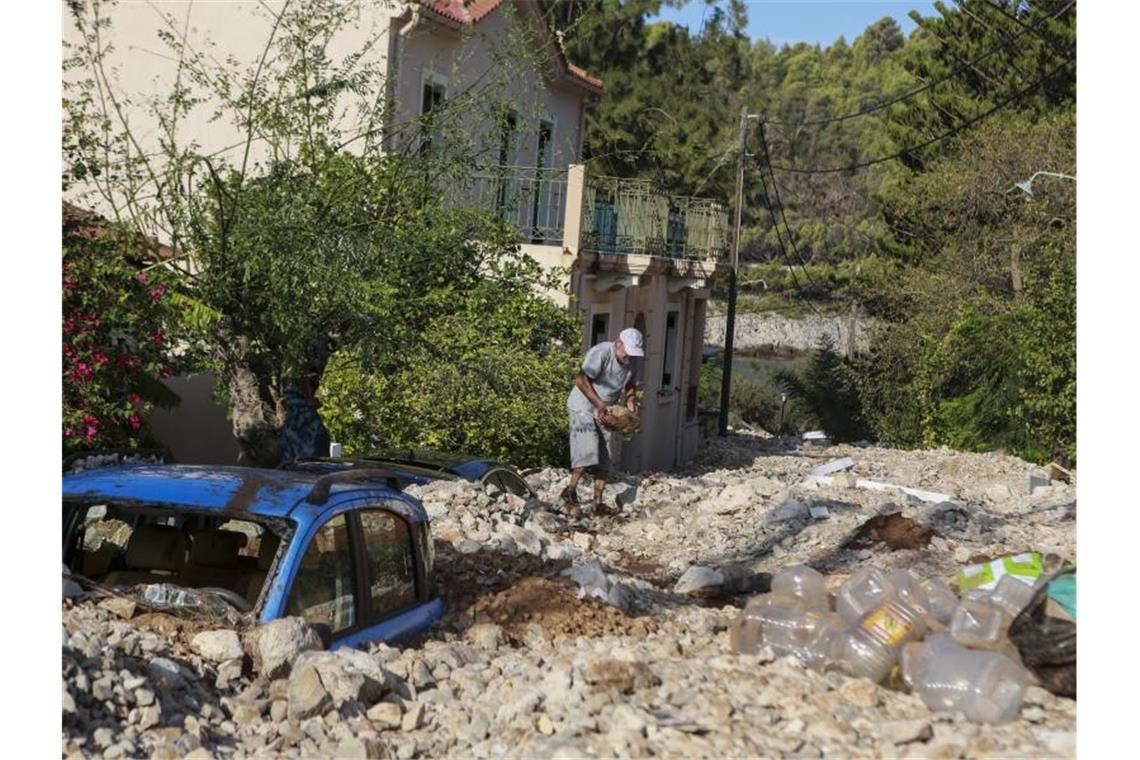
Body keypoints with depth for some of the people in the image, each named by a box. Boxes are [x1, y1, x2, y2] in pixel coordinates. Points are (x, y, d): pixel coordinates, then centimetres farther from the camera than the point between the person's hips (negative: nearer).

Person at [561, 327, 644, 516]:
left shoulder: (630, 363, 3)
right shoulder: (601, 352, -21)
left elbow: (630, 384, 19)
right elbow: (580, 380, -28)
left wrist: (630, 399, -3)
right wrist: (599, 403, -30)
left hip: (604, 413, 8)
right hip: (583, 408, -8)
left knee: (605, 458, 4)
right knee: (587, 452, -20)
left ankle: (598, 502, 9)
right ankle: (569, 492, -6)